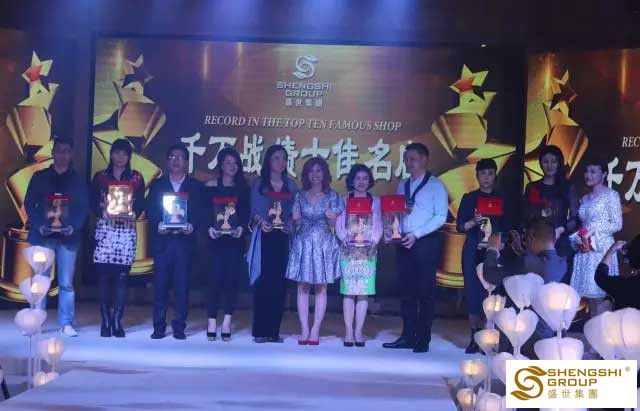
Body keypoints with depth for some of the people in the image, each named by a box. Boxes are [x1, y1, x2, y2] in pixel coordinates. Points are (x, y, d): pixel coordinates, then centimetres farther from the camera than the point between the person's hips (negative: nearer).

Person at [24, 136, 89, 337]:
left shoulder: (78, 180, 10)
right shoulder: (40, 177, 10)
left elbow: (84, 208, 5)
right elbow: (29, 204, 5)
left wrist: (74, 226, -12)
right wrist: (39, 226, -11)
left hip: (68, 236, 0)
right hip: (43, 236, 0)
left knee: (66, 283, -1)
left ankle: (66, 324, 3)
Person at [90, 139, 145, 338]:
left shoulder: (137, 178, 10)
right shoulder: (100, 177, 10)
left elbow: (141, 204, 5)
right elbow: (93, 203, 4)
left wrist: (133, 214, -14)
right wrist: (104, 212, -15)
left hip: (127, 230, 0)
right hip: (104, 229, 0)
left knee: (122, 276, -4)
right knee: (104, 276, -5)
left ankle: (117, 321, 1)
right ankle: (105, 321, 1)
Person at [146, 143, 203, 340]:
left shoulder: (196, 186, 11)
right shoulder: (157, 185, 13)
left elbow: (200, 212, 4)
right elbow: (150, 211, 5)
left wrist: (192, 226, -14)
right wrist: (158, 225, -13)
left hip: (184, 241, -1)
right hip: (162, 240, 1)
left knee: (182, 285, -1)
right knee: (160, 283, -1)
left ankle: (179, 327, 5)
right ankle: (159, 327, 4)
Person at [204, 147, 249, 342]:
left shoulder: (243, 188, 11)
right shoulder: (210, 186, 6)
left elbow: (246, 213, 6)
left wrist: (241, 227, -11)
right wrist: (209, 228, -15)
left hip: (235, 238, 2)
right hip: (216, 238, -2)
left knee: (232, 278, -2)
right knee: (216, 278, -7)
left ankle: (227, 323, 3)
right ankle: (212, 322, -1)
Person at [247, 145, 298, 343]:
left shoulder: (291, 185, 14)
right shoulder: (259, 184, 8)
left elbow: (295, 212, 11)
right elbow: (253, 210, 5)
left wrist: (290, 224, -8)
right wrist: (261, 221, -13)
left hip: (284, 238, 2)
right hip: (264, 237, -2)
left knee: (279, 284, -1)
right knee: (263, 282, -6)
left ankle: (274, 330, 4)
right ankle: (260, 330, -2)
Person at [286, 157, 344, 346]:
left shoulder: (332, 196, 5)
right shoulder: (300, 196, 9)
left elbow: (334, 225, 4)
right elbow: (296, 223, 11)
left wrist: (332, 218, -17)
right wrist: (295, 219, -10)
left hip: (324, 245, -1)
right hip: (303, 244, 1)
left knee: (321, 288, -1)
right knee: (303, 287, -1)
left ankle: (315, 330, 2)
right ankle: (304, 330, 2)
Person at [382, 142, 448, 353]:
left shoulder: (435, 185, -3)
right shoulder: (403, 185, 17)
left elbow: (441, 216, -10)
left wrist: (417, 234, -17)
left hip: (426, 243, -6)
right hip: (404, 243, 6)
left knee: (425, 292, -1)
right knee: (406, 291, 6)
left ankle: (423, 340, 3)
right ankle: (408, 336, 12)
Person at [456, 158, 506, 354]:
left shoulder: (502, 199, 10)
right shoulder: (469, 198, 7)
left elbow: (508, 227, 10)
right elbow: (460, 226, 1)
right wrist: (474, 222, -16)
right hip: (473, 251, 0)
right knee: (473, 292, -3)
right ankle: (475, 337, 5)